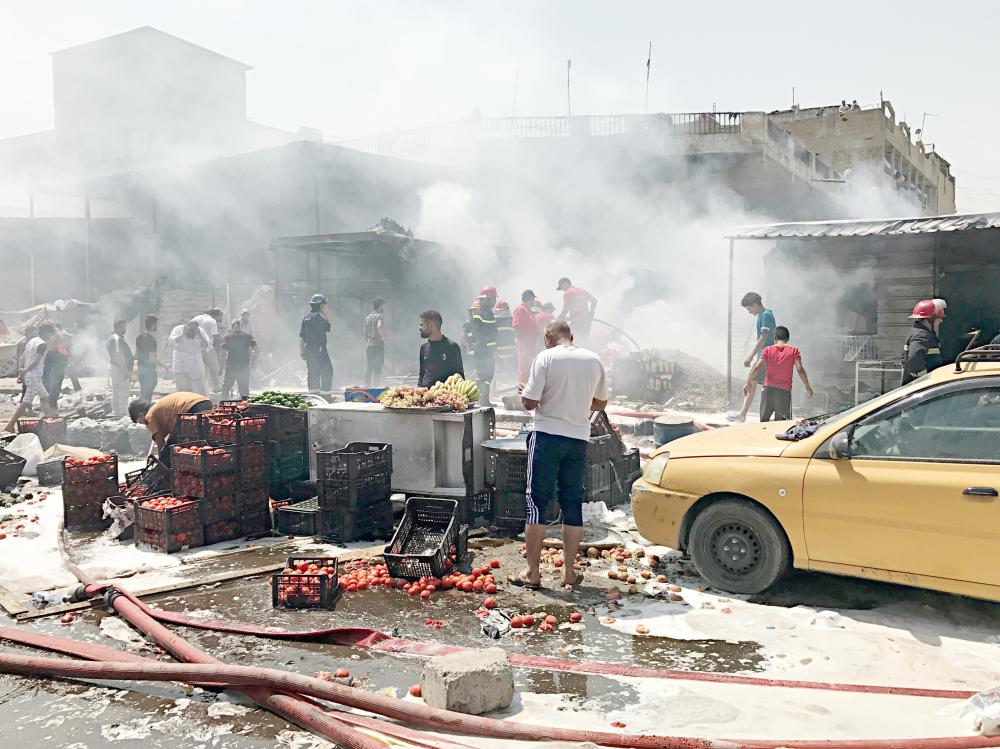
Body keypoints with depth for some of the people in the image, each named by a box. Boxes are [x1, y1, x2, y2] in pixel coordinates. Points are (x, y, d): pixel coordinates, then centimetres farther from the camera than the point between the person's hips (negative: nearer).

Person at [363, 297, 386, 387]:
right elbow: (379, 326, -28)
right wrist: (383, 337, -17)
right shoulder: (380, 316, -8)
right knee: (377, 371, -4)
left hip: (368, 346, 7)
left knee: (368, 370, 9)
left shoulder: (368, 317, 14)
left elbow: (363, 331, 16)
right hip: (378, 346, -7)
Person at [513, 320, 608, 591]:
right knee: (573, 505, 10)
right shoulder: (594, 360, 5)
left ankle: (532, 572, 6)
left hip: (547, 437, -4)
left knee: (537, 502, 3)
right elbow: (600, 403, 16)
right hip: (579, 439, 4)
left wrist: (523, 392, 10)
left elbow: (530, 403, -11)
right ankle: (569, 572, 15)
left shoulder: (545, 358, -9)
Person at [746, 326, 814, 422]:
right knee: (781, 421, 1)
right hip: (784, 390, -1)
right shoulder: (794, 351, 0)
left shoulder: (767, 350, 2)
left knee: (764, 421, 10)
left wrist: (748, 383, 3)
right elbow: (800, 370, -7)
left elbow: (756, 368, -6)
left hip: (768, 388, 1)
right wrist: (808, 387, 2)